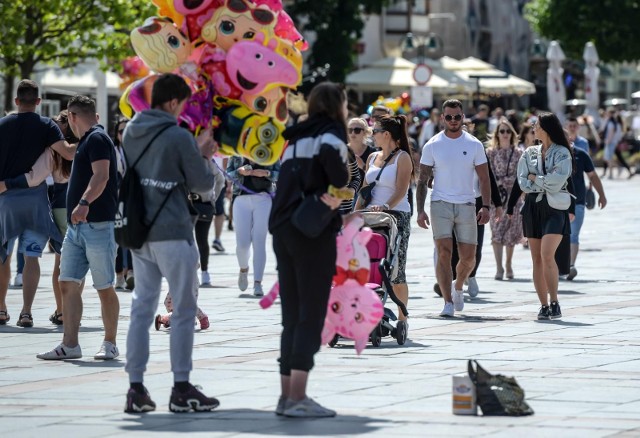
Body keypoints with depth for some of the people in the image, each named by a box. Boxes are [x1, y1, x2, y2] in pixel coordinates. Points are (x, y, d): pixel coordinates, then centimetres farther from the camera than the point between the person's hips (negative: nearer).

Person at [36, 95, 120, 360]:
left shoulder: (97, 139, -10)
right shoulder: (87, 141, 21)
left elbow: (101, 176, -24)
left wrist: (84, 203, -35)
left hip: (98, 225, -10)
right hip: (76, 226, 10)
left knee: (104, 287, -2)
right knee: (68, 284, 2)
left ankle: (110, 344, 6)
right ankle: (70, 345, 1)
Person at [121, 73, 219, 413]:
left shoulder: (131, 131, 8)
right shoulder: (178, 136, -12)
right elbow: (203, 183, -6)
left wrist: (195, 152, 18)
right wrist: (204, 158, 13)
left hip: (140, 232, 7)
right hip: (173, 232, -6)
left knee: (142, 307, 8)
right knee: (183, 310, 2)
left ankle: (136, 388, 5)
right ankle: (181, 389, 3)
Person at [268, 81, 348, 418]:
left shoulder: (298, 138, 22)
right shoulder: (331, 132, -1)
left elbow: (291, 183, 13)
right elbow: (329, 154, -24)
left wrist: (321, 194, 2)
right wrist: (341, 189, -11)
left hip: (283, 230, 7)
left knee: (292, 317, 10)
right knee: (311, 317, -7)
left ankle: (287, 396, 9)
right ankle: (298, 398, -13)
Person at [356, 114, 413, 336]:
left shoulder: (402, 157, -2)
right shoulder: (373, 158, 18)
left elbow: (401, 190, -14)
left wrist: (386, 206, -30)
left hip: (396, 216, -6)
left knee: (396, 271, -4)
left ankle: (402, 319, 4)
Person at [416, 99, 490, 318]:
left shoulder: (474, 145, 5)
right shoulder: (432, 146, 3)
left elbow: (484, 179, 7)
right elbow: (422, 180, 5)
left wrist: (485, 206, -5)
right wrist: (420, 210, -4)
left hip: (466, 205, 1)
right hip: (441, 204, -1)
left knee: (468, 257, 3)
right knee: (444, 253, -12)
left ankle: (458, 286, 33)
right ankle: (448, 302, -11)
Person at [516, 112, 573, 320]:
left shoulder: (562, 153, -2)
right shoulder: (529, 153, 13)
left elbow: (557, 181, -14)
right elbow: (523, 183, 4)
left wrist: (535, 179, -3)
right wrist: (545, 183, -7)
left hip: (554, 208, -5)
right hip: (533, 207, 5)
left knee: (547, 255, -19)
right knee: (537, 258, 3)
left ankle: (554, 303, -14)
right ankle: (544, 306, 8)